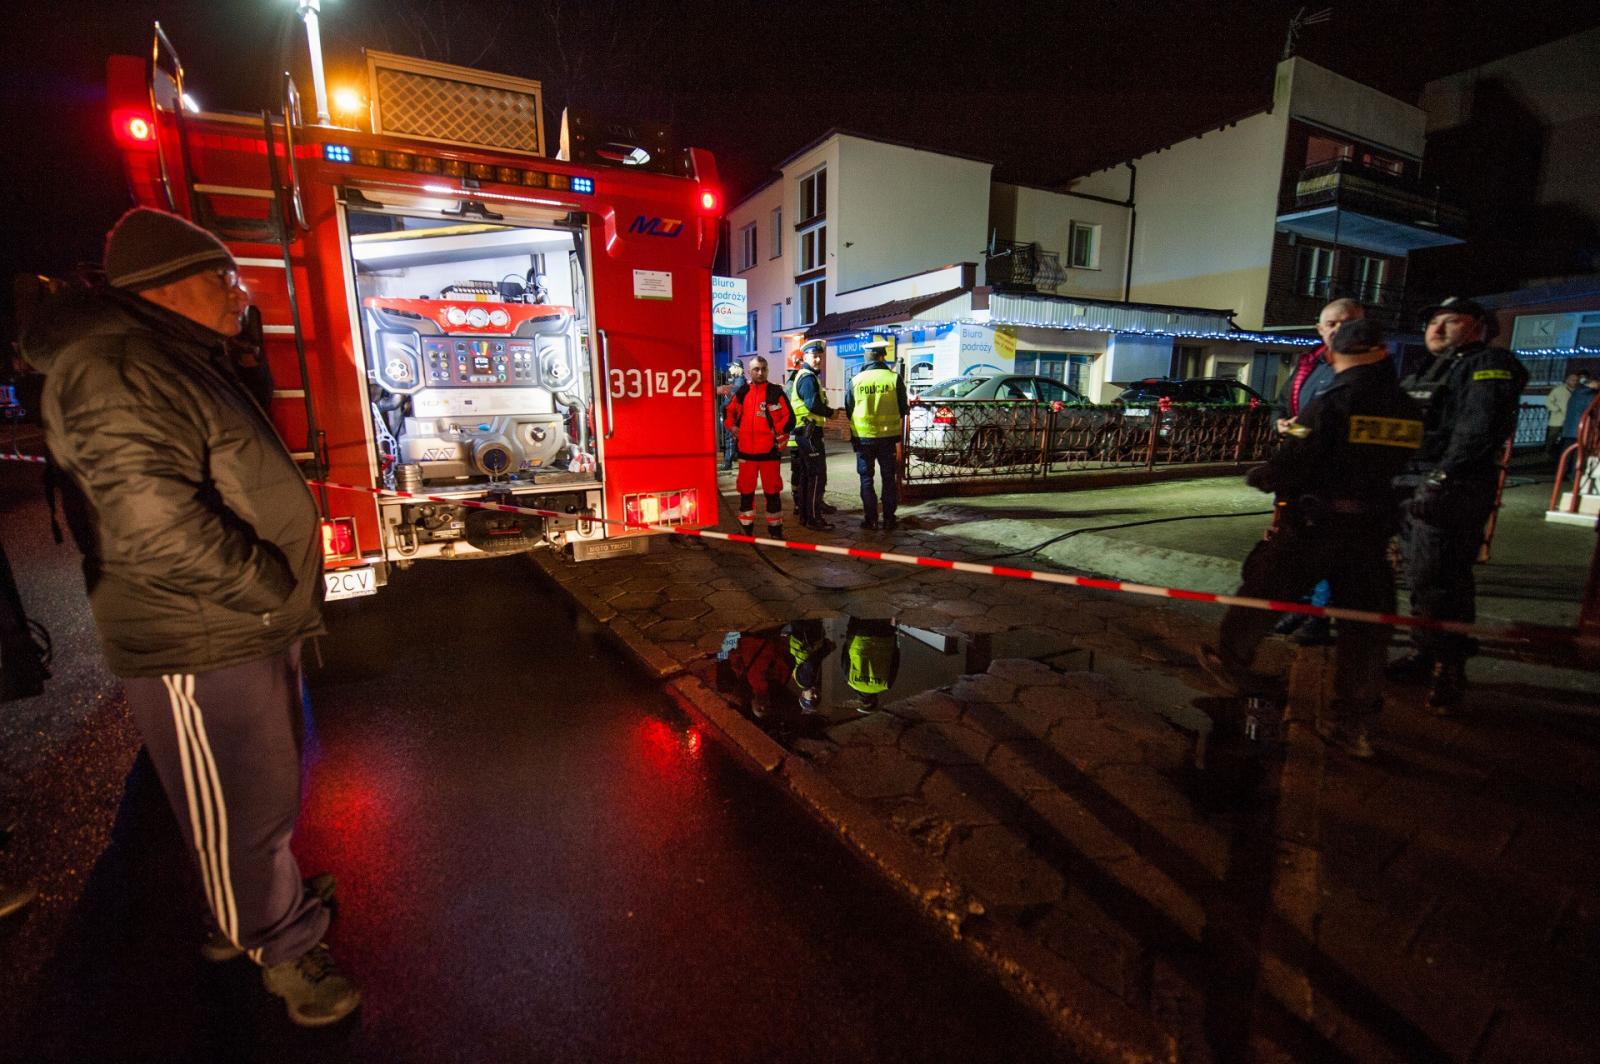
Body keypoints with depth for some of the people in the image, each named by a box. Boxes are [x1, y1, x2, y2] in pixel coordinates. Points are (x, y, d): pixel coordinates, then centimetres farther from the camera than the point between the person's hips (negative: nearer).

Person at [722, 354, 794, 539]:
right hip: (746, 450, 3)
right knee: (746, 491, 10)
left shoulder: (776, 392, -2)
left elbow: (789, 418, -2)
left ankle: (775, 530, 13)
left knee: (772, 491, 3)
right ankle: (746, 529, 22)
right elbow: (728, 412, 19)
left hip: (769, 450, -3)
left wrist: (779, 435, -5)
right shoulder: (742, 392, 7)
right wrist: (733, 428, 6)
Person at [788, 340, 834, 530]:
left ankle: (803, 513, 22)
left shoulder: (799, 376, 20)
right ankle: (813, 518, -5)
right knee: (817, 475, -7)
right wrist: (831, 412, -9)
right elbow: (813, 404, -24)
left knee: (803, 475, 15)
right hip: (809, 433, -11)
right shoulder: (808, 377, -13)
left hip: (799, 434, 11)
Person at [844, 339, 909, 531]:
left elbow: (848, 411, 4)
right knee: (889, 478, 11)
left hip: (863, 437, 0)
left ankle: (870, 519, 11)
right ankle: (888, 519, 14)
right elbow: (902, 410, 0)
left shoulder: (856, 380, -5)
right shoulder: (894, 379, -8)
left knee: (866, 478, 11)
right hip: (888, 436, 0)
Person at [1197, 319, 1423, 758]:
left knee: (1262, 588, 13)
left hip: (1315, 524, -5)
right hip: (1371, 529, 5)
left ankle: (1231, 663, 28)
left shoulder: (1330, 404, -14)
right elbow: (1396, 466, 11)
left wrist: (1260, 476, 1)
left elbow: (1294, 462, -17)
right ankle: (1354, 721, 15)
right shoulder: (1408, 410, 3)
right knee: (1364, 620, 9)